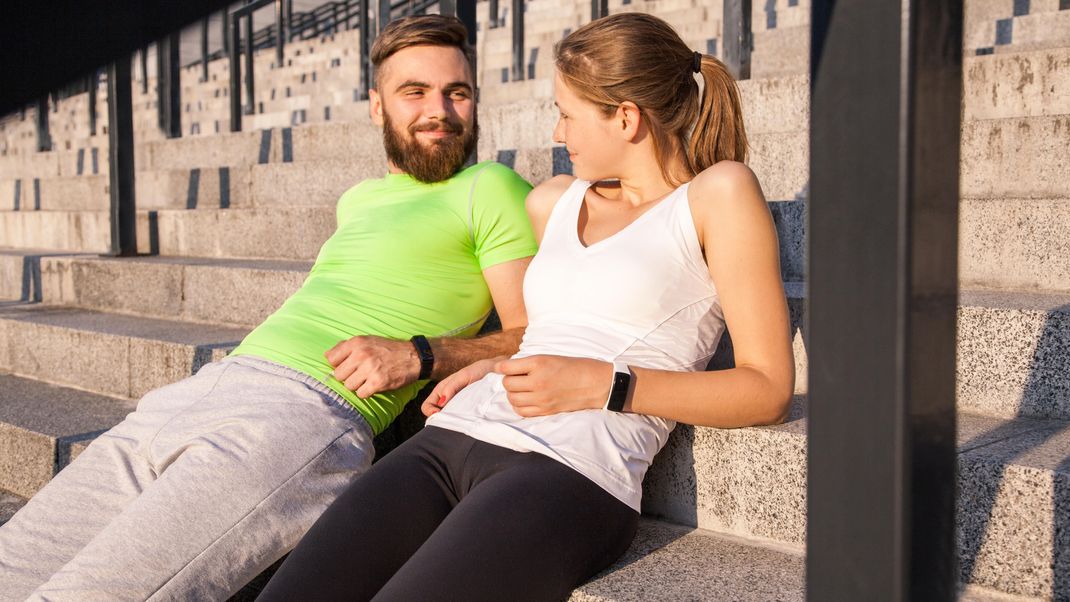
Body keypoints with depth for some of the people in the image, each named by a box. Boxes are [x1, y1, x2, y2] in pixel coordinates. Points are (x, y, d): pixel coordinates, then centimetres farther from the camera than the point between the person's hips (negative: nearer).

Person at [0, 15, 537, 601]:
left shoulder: (491, 188, 6)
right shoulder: (357, 199, 27)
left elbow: (532, 338, 0)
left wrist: (419, 355, -14)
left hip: (308, 414, -7)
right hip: (198, 390, 8)